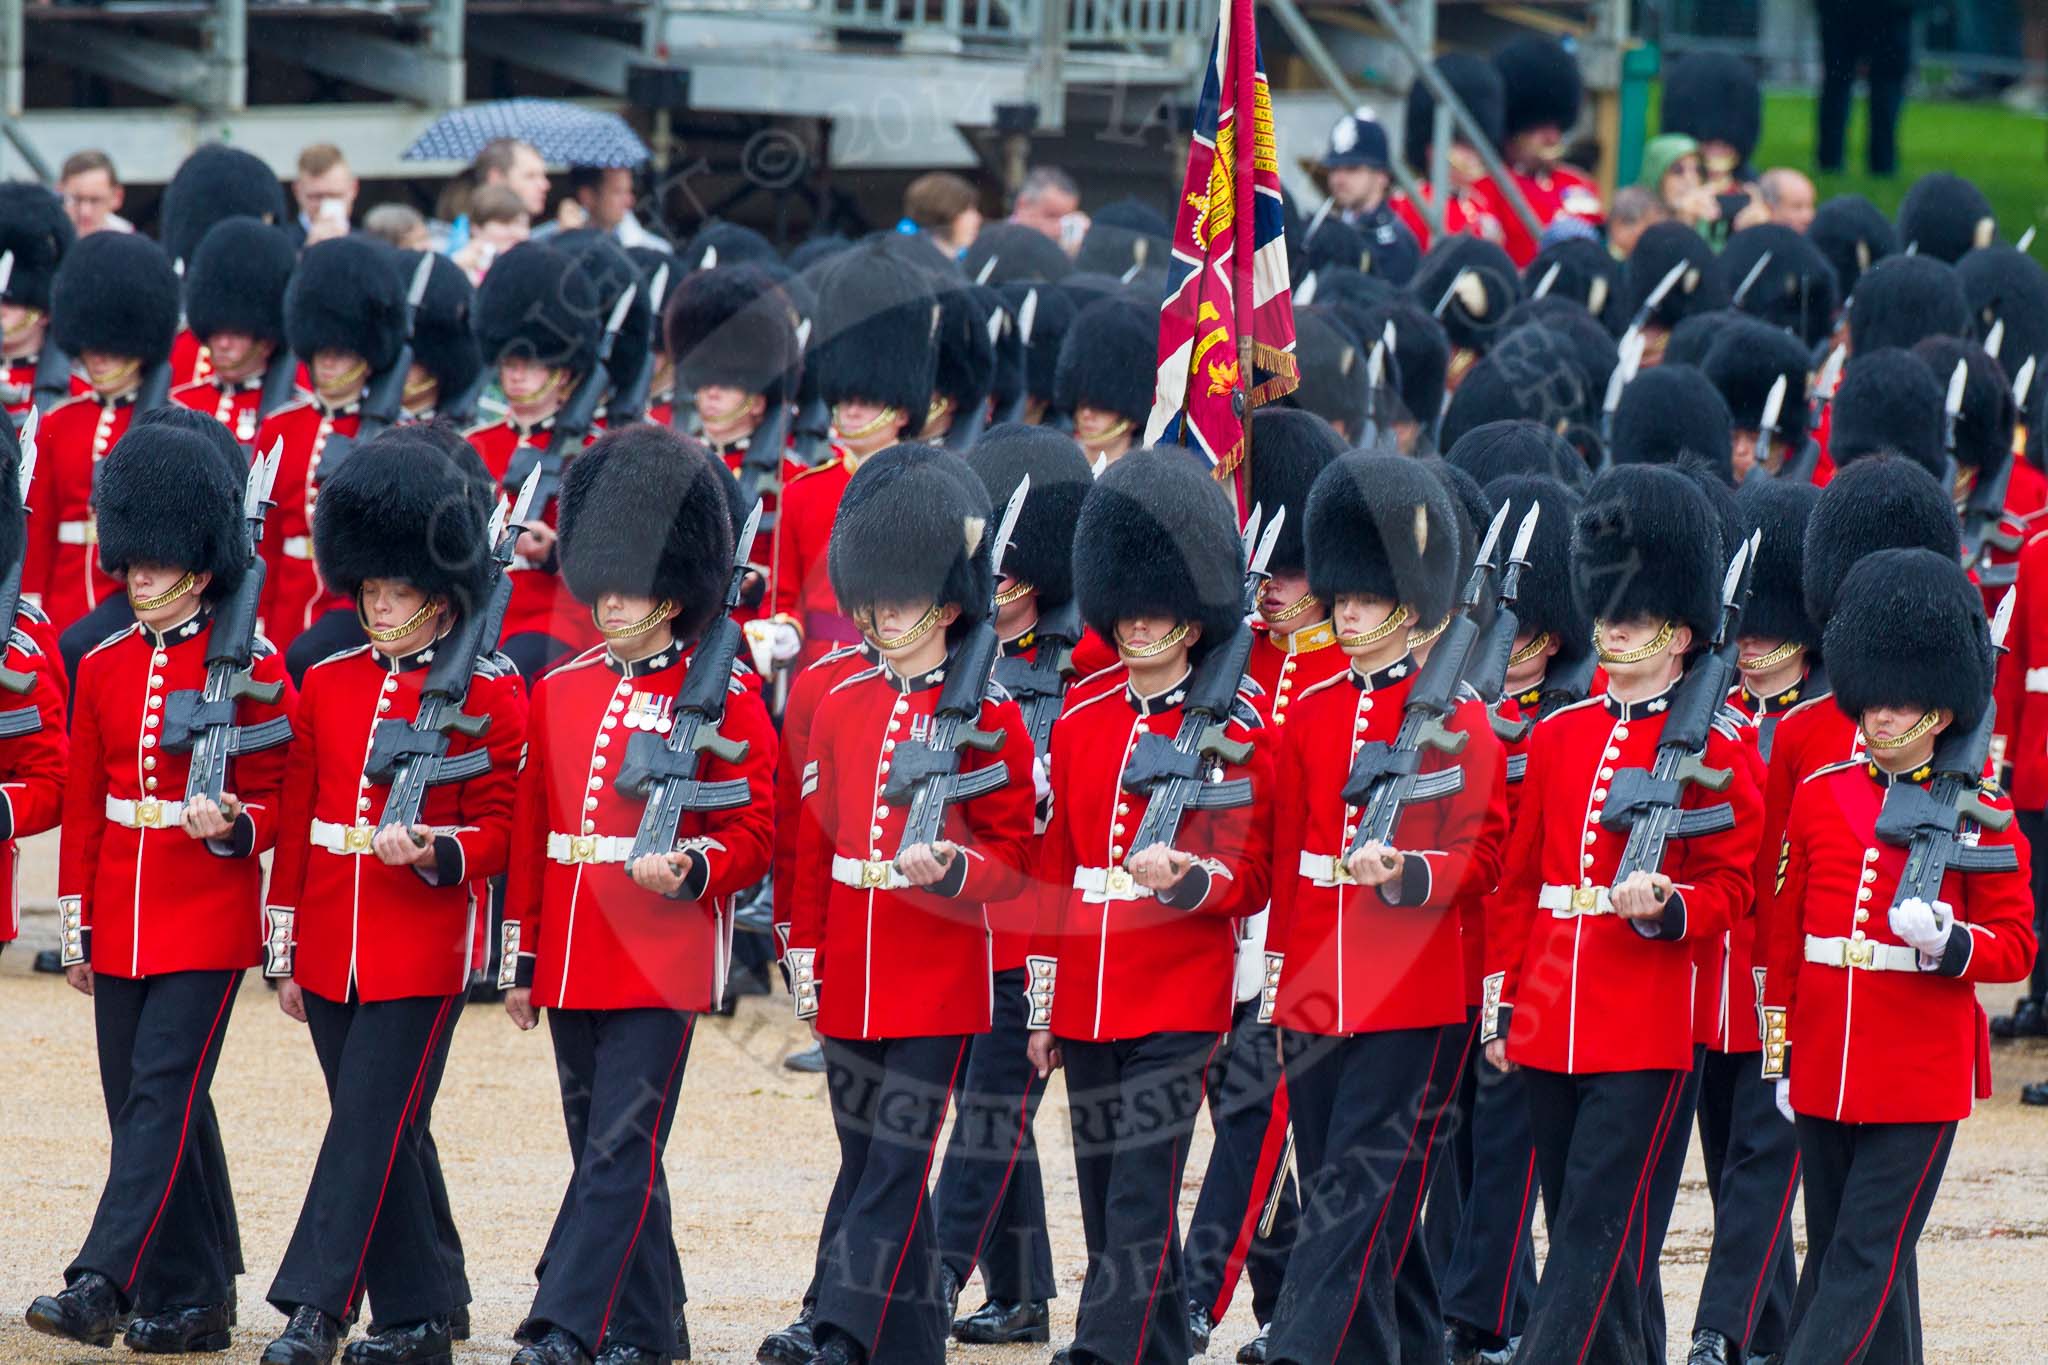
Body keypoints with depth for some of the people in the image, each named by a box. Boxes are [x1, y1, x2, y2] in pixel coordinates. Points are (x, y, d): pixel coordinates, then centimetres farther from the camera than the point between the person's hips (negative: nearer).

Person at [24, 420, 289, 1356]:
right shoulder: (104, 669, 10)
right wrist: (77, 928, 12)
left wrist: (231, 825, -22)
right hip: (122, 922, 6)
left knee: (162, 1096, -12)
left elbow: (273, 803, 0)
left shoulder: (251, 671, -4)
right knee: (141, 1106, 6)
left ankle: (103, 1285, -20)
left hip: (207, 923, -6)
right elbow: (83, 804, 13)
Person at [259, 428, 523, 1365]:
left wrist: (437, 853, -22)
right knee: (380, 1135, 9)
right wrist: (285, 952, 13)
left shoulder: (488, 694, -4)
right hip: (332, 949, 5)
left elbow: (500, 827, -1)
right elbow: (294, 822, 14)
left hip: (423, 950, -5)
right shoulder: (328, 683, 10)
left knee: (370, 1127, -10)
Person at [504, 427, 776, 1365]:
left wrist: (689, 868, -23)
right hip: (575, 963, 6)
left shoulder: (724, 699, -4)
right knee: (604, 1153, 12)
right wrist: (522, 959, 15)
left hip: (663, 964, -6)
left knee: (621, 1153, -11)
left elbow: (753, 834, -3)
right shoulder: (562, 691, 11)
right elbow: (531, 833, 16)